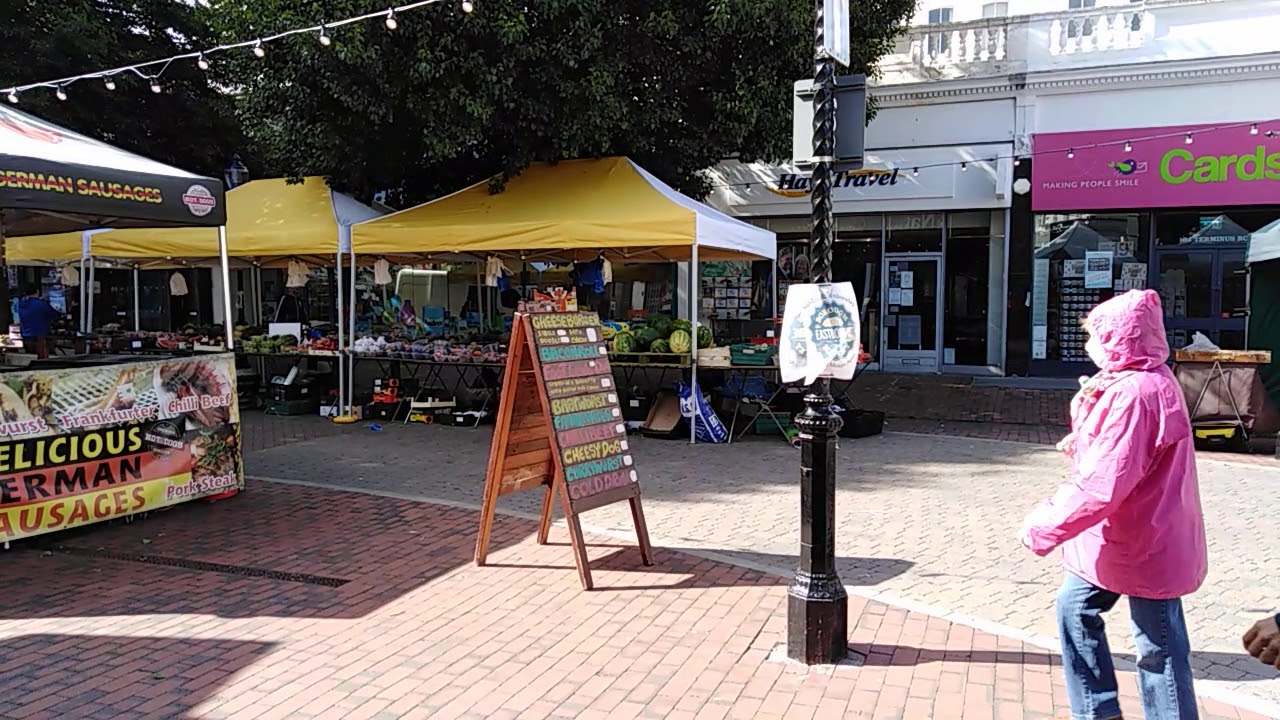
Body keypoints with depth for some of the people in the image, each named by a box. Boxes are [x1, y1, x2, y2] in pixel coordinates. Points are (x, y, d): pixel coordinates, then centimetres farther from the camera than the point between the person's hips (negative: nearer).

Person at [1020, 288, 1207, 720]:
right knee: (1075, 609, 17)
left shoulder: (1135, 393, -26)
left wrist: (1046, 528, -22)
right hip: (1120, 537, 11)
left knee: (1158, 648, 3)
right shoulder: (1147, 382, 8)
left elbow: (1103, 485, -30)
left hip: (1146, 544, -11)